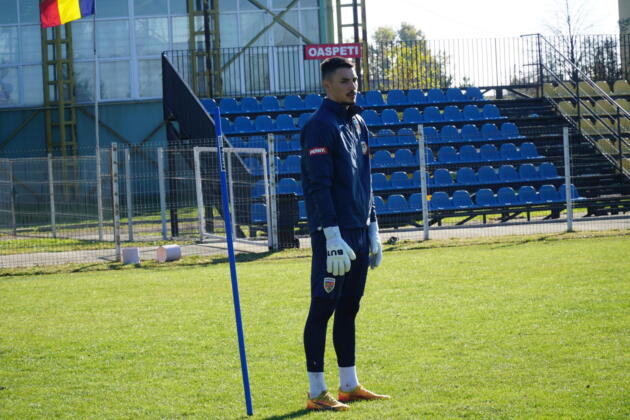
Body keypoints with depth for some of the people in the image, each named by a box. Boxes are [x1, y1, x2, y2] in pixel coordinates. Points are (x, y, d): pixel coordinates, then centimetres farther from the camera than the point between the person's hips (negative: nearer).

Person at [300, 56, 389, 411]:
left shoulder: (359, 124, 16)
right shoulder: (320, 126, -10)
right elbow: (319, 185, -16)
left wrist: (373, 231, 19)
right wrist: (332, 236, -21)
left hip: (359, 232, 8)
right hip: (333, 234, -8)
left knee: (349, 308, 13)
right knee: (324, 308, -5)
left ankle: (350, 386, 20)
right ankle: (317, 393, -2)